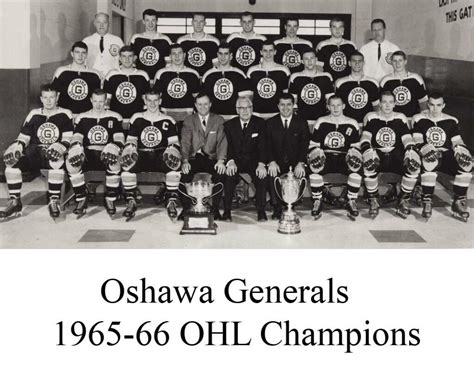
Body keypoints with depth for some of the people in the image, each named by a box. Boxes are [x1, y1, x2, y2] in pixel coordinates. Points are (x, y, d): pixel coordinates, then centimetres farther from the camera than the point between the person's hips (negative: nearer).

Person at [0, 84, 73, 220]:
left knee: (57, 161, -40)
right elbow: (22, 138, 13)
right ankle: (15, 202, -16)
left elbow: (68, 140, -4)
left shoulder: (65, 115, 5)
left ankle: (54, 201, -26)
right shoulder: (34, 115, 16)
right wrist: (14, 148, -9)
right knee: (11, 162, -25)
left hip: (54, 153, -3)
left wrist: (58, 148, -26)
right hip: (34, 154, 4)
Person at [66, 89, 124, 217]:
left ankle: (110, 200, -16)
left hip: (106, 154, -1)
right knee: (72, 164, -31)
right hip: (87, 154, 1)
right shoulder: (82, 118, 13)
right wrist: (76, 150, -20)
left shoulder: (114, 117, 9)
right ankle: (81, 200, -17)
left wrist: (112, 149, -22)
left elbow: (119, 139, 0)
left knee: (115, 164, -37)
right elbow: (76, 139, 4)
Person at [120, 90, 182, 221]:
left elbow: (174, 142, 5)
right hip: (141, 156, 1)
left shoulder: (168, 120, 11)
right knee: (127, 166, -32)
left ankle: (171, 202, -22)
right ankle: (131, 202, -18)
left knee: (174, 166, -35)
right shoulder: (137, 118, 13)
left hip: (161, 156, -1)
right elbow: (131, 140, 13)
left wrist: (172, 151, -18)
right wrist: (129, 150, -10)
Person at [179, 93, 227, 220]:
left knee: (220, 174, -31)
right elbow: (185, 142, -3)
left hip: (211, 158, 0)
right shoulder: (188, 121, 8)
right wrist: (185, 161, -21)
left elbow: (222, 141, -3)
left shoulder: (218, 120, 8)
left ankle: (215, 208, -18)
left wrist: (221, 161, -21)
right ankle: (186, 208, -17)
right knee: (185, 174, -30)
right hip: (194, 157, 0)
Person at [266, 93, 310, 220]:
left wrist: (300, 163, -17)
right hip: (277, 162, 0)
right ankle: (277, 208, -17)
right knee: (271, 175, -31)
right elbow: (267, 145, 1)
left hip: (295, 162, 0)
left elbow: (305, 144, -1)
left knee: (299, 175, -31)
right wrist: (272, 162, -17)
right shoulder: (271, 123, 9)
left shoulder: (301, 122, 8)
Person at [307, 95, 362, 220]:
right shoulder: (321, 123, 9)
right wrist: (316, 156, -13)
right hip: (325, 158, 0)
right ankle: (317, 202, -19)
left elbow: (356, 147, 12)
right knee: (315, 165, -35)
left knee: (357, 167, -32)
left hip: (344, 159, 1)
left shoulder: (352, 124, 10)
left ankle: (351, 202, -17)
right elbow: (313, 146, 8)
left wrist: (353, 156, -10)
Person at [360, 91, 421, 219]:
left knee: (414, 165, -29)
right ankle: (373, 201, -19)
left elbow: (407, 139, 1)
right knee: (369, 164, -38)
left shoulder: (400, 118, 10)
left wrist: (410, 151, -22)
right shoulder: (371, 117, 5)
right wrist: (368, 151, -28)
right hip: (377, 155, -2)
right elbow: (365, 138, -6)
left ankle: (403, 201, -13)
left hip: (396, 155, 2)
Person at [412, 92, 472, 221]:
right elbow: (417, 142, -7)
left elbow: (457, 142, 6)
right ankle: (427, 202, -31)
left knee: (467, 164, -27)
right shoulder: (419, 119, 3)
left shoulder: (451, 121, 12)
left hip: (447, 156, 3)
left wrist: (463, 153, -17)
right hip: (429, 156, -3)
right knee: (430, 161, -40)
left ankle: (458, 202, -16)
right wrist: (427, 150, -29)